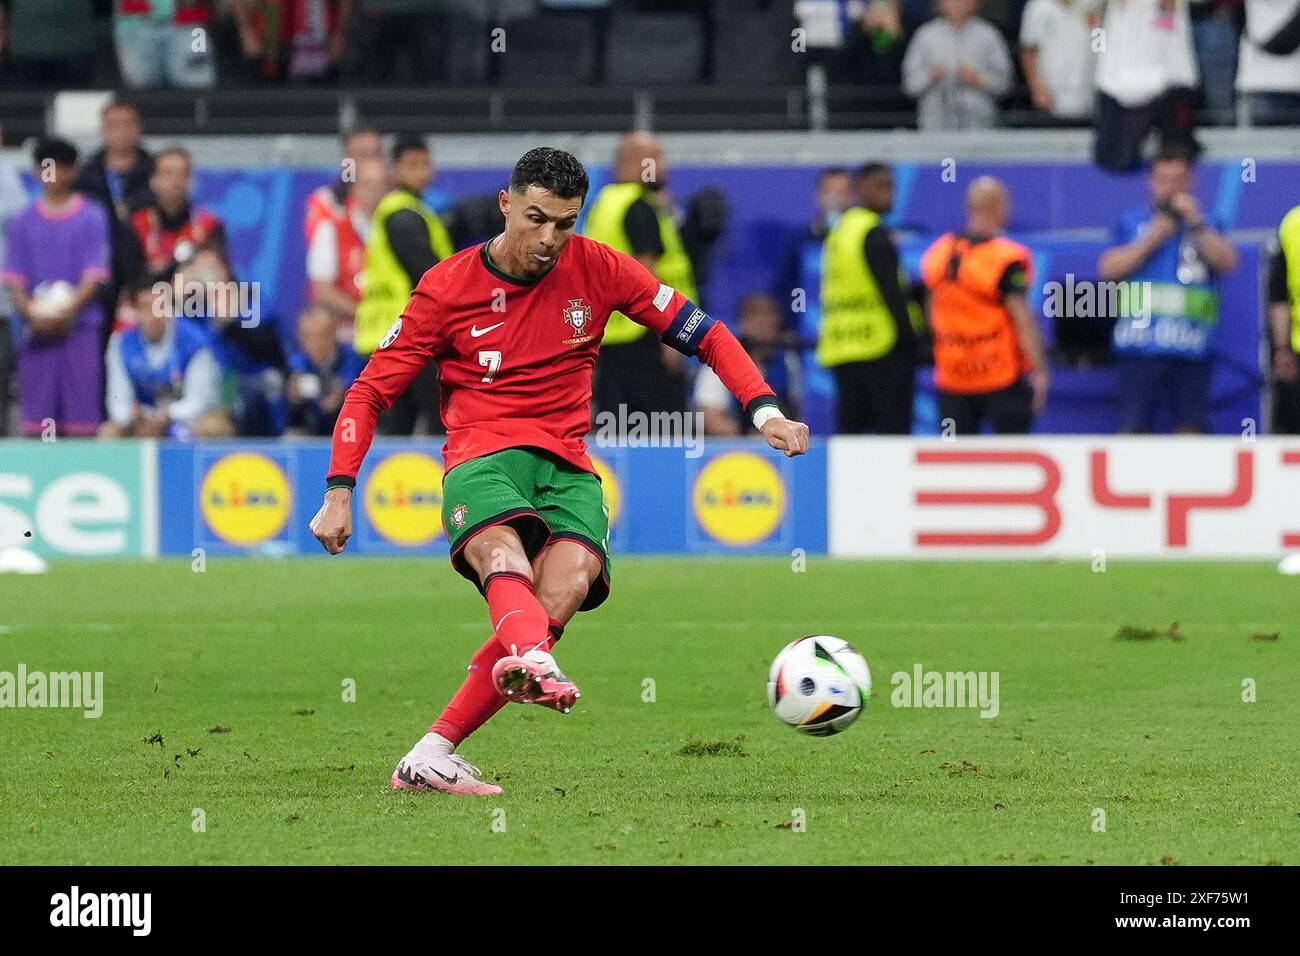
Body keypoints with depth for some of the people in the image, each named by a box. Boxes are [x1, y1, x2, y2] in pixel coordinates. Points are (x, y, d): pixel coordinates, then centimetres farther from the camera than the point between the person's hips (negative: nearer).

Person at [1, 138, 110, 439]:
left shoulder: (92, 218, 4)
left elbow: (94, 277, -1)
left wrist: (66, 312, -14)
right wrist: (32, 314, -11)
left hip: (79, 326, -2)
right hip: (36, 332, 2)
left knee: (81, 416, -5)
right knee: (36, 416, -1)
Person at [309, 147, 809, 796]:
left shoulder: (596, 268, 6)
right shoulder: (447, 287, 2)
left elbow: (703, 334, 10)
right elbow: (371, 390, 7)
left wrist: (765, 411, -4)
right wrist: (339, 491, -4)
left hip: (567, 465, 2)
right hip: (482, 456, -2)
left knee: (567, 585, -28)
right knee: (504, 557, -36)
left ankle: (431, 758, -25)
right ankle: (536, 666, -71)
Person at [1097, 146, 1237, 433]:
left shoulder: (1206, 228, 13)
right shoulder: (1131, 223, 13)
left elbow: (1227, 261, -3)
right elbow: (1108, 269, 1)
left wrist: (1195, 223, -12)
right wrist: (1152, 238, -5)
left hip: (1190, 352, 0)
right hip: (1139, 349, 0)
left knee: (1192, 429, -3)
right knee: (1133, 429, -6)